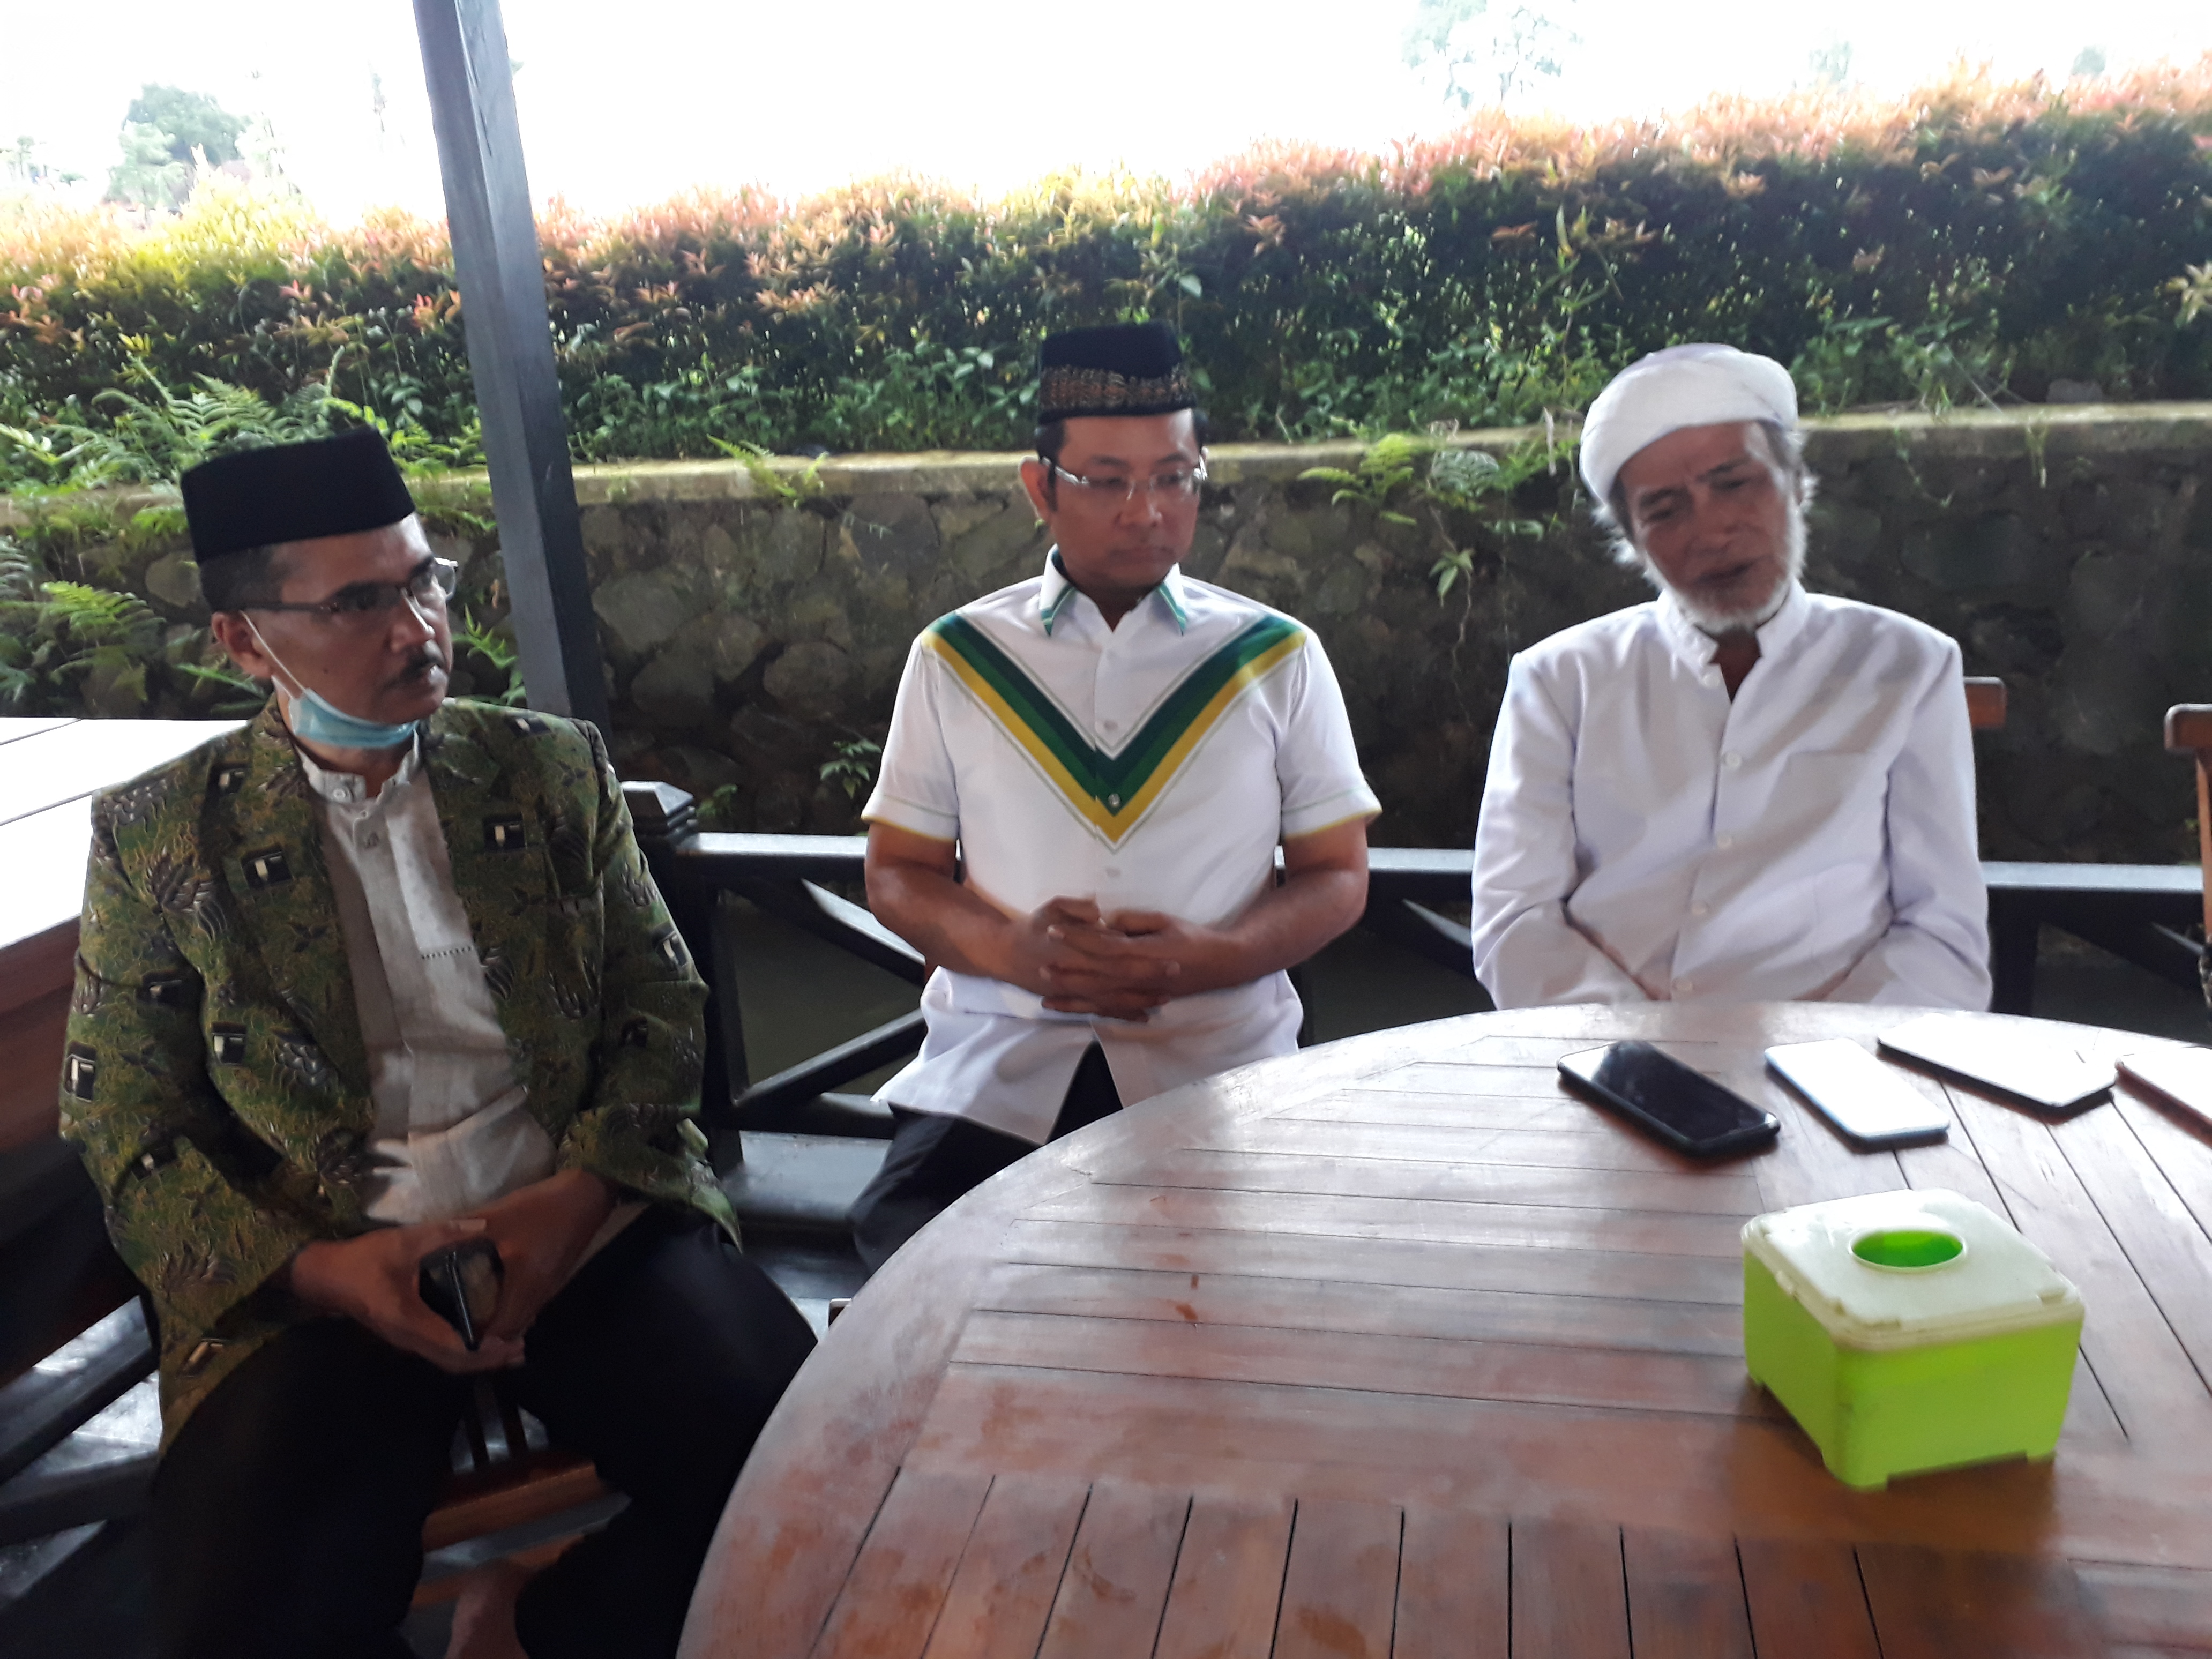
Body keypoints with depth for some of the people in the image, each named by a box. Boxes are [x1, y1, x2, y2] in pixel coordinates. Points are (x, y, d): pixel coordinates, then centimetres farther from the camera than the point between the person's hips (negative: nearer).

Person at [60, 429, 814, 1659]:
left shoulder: (555, 767, 8)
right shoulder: (159, 836, 4)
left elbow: (662, 1004, 7)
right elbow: (123, 1130, 4)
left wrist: (582, 1194, -11)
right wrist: (314, 1269, -13)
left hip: (580, 1222, 1)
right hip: (315, 1276, -1)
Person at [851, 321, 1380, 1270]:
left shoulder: (1279, 659, 8)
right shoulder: (955, 658, 9)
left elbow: (1339, 879, 8)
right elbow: (896, 874, 10)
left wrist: (1203, 957, -13)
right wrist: (1015, 950, -12)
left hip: (1220, 1059, 0)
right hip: (995, 1065, 1)